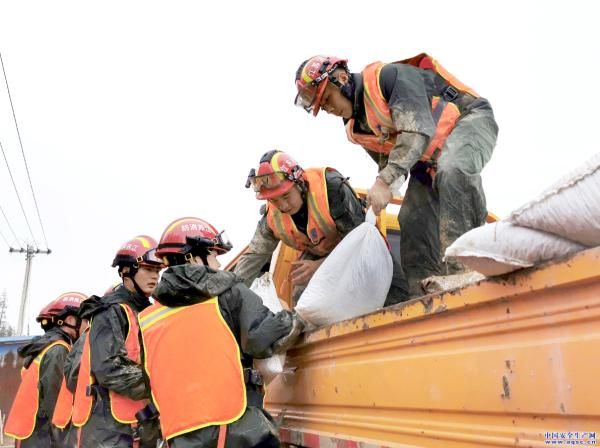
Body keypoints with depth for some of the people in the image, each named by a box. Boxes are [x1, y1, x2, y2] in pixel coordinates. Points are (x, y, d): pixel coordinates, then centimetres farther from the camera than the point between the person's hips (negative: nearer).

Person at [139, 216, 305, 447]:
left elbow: (154, 381, 15)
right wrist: (296, 319, 7)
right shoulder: (228, 292, 0)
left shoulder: (146, 319, 11)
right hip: (239, 428, -4)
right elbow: (263, 339, -11)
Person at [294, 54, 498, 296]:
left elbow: (418, 131, -33)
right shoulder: (355, 129, 3)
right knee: (413, 219, -1)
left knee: (453, 172, -39)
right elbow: (387, 162, 11)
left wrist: (384, 181, -38)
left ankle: (465, 265, -37)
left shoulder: (386, 76, -23)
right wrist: (379, 193, -8)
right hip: (429, 157, 9)